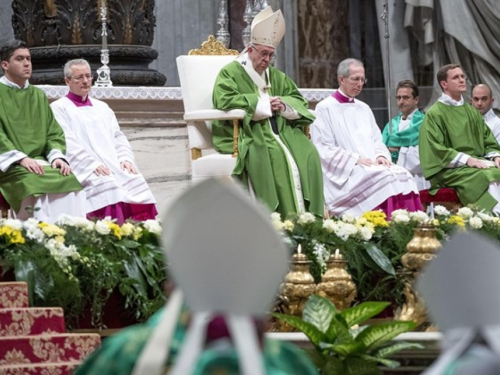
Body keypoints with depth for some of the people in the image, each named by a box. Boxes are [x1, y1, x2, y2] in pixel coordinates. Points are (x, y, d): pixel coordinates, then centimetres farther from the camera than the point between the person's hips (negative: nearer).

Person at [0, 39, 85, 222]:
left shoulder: (38, 96, 21)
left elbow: (54, 132, 14)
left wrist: (57, 155, -6)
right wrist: (21, 158, -21)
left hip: (40, 161, 5)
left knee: (71, 181, -24)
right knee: (35, 184, -35)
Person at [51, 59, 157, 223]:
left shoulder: (102, 107, 27)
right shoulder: (59, 109, 8)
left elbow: (118, 137, 19)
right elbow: (67, 144, -6)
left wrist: (125, 158, -2)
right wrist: (92, 164, -19)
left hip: (116, 167, 5)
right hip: (85, 172, -5)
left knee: (137, 182, -24)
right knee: (107, 186, -35)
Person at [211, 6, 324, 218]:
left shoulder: (276, 76, 22)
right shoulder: (231, 72, 2)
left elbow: (299, 101, 19)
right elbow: (224, 100, -15)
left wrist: (285, 105, -7)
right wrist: (263, 103, -11)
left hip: (279, 132, 6)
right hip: (247, 136, -6)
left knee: (307, 155, -21)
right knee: (275, 156, -35)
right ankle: (287, 220, -37)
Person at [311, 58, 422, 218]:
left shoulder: (364, 109, 23)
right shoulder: (325, 109, 2)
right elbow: (323, 149, -6)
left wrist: (380, 156, -2)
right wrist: (355, 159, -14)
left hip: (372, 166, 6)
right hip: (344, 174, -6)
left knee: (403, 175, -22)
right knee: (384, 179, -32)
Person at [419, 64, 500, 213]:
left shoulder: (472, 111, 22)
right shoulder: (435, 114, 1)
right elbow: (436, 149, -9)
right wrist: (467, 159, -18)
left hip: (479, 163, 6)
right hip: (451, 170, -6)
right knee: (488, 178, -34)